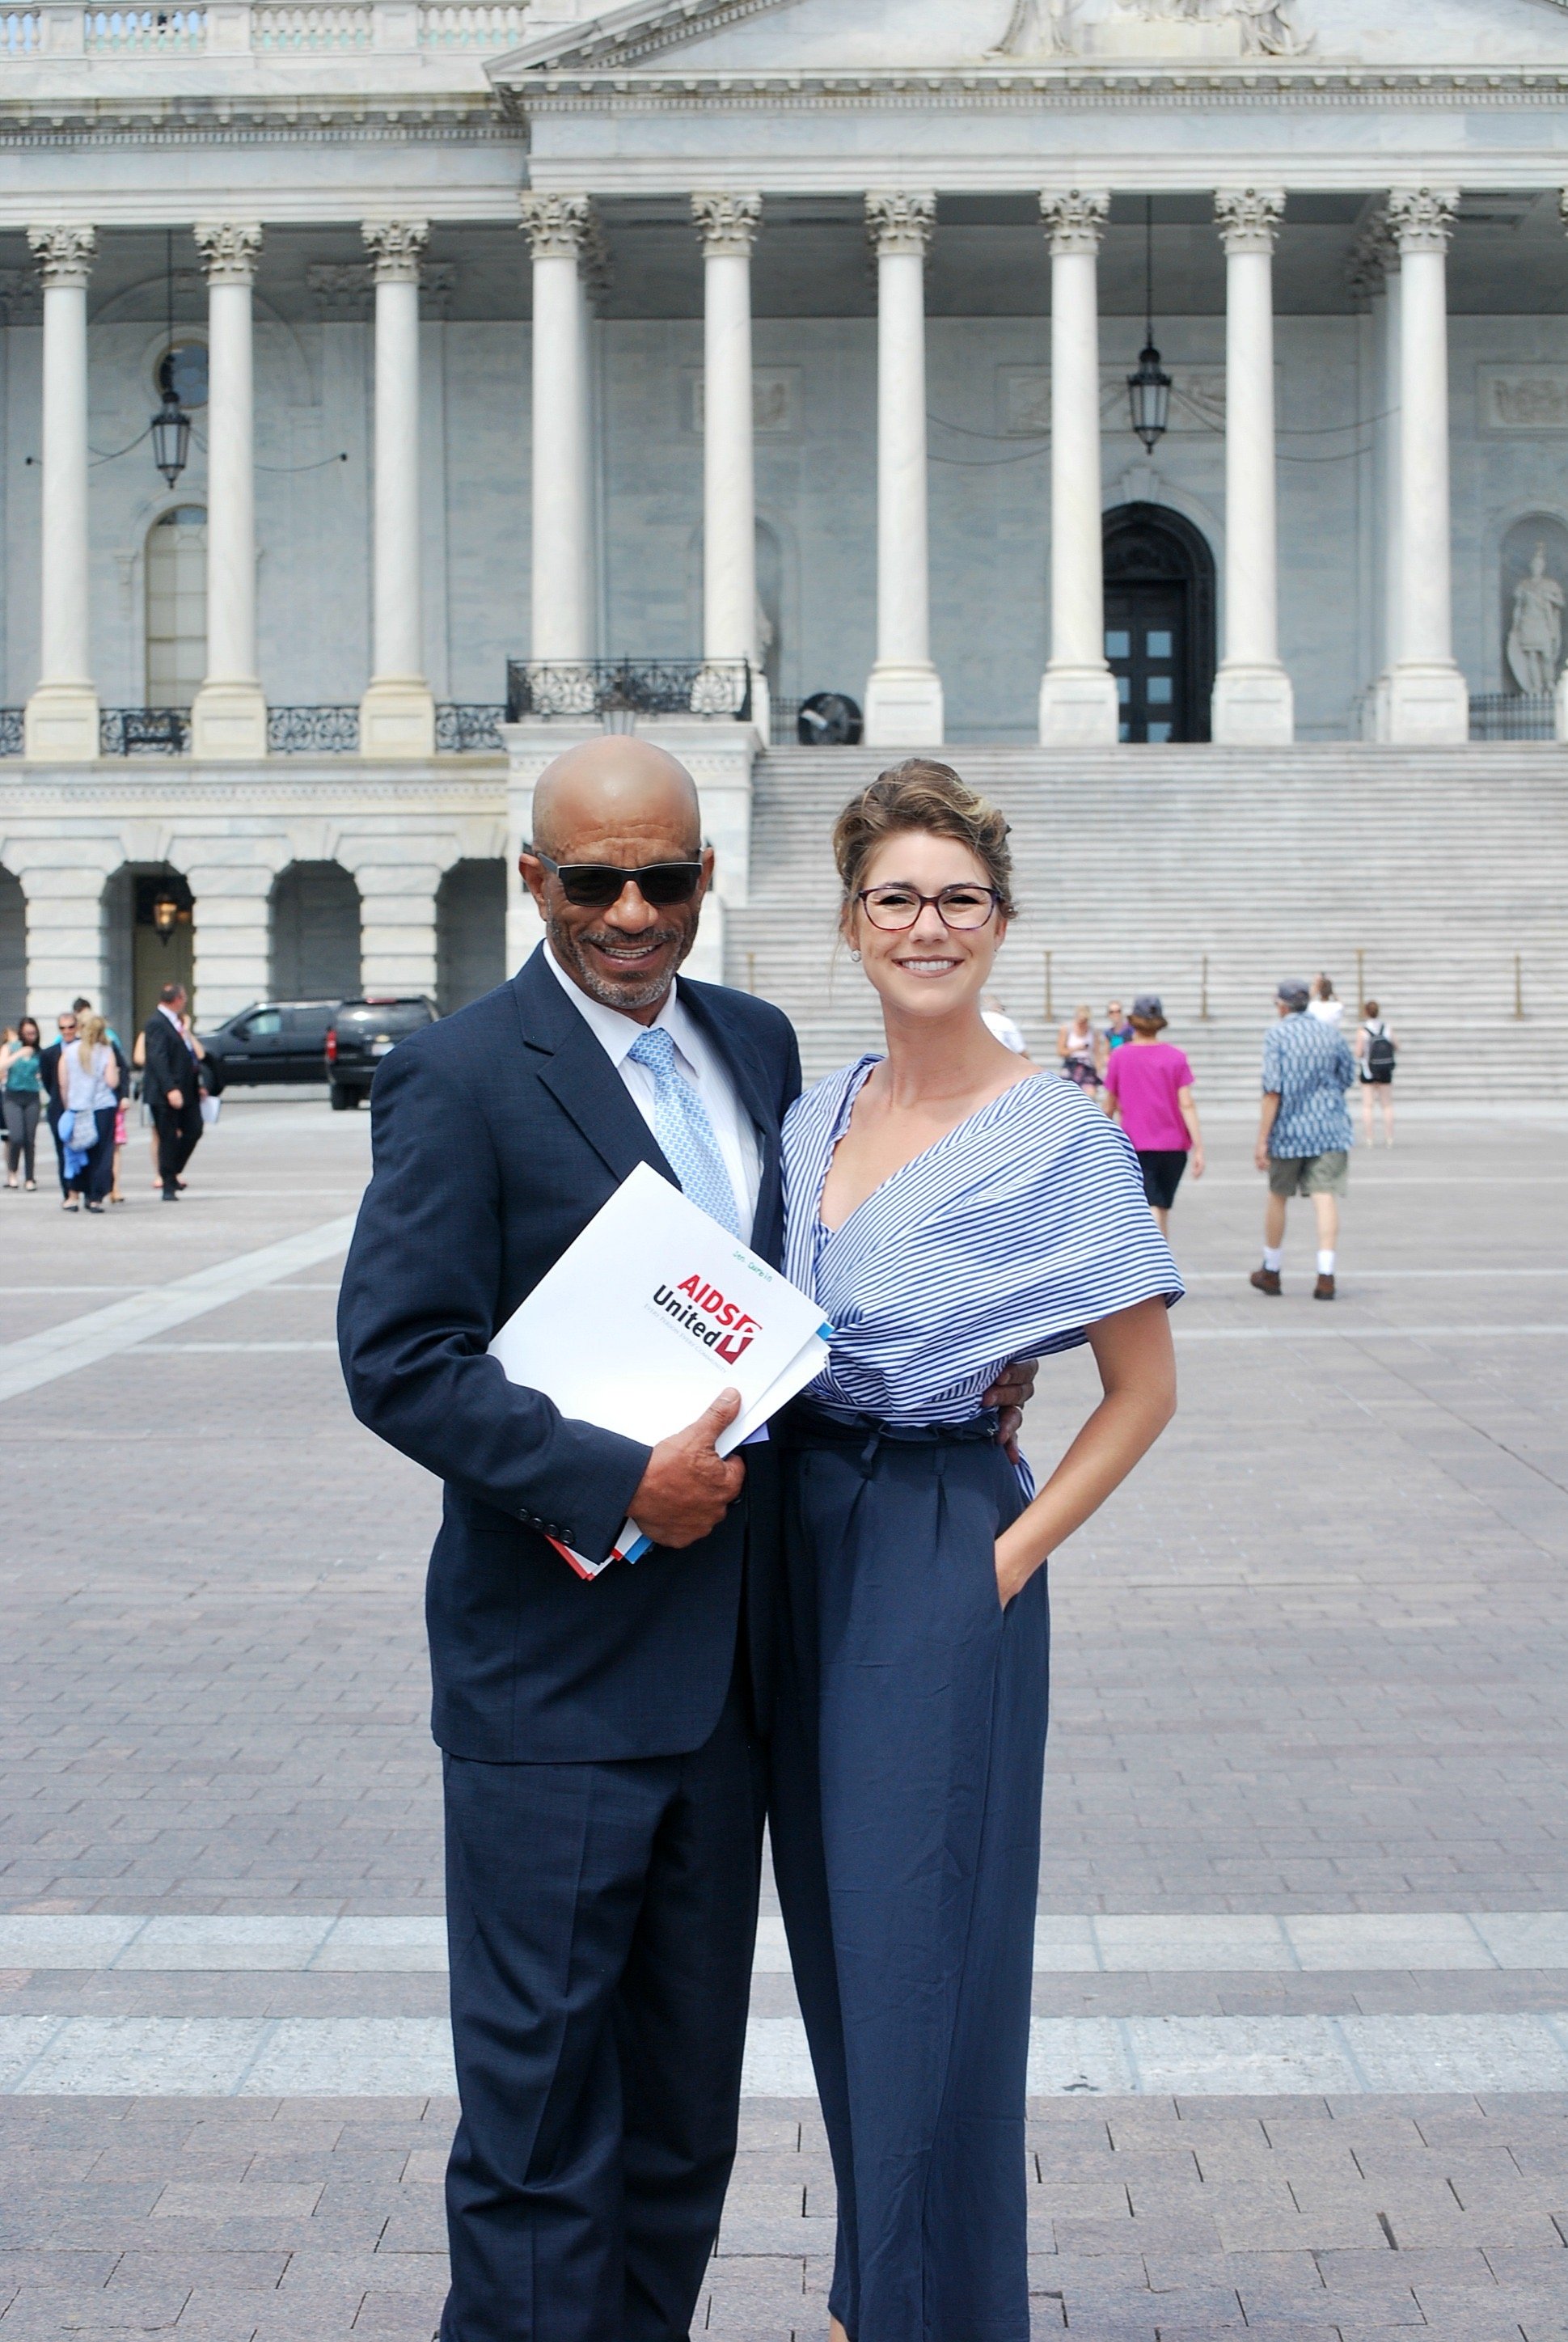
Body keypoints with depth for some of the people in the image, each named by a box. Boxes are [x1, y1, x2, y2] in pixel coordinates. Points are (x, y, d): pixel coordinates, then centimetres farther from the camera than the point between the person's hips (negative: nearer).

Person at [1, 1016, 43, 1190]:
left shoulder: (39, 1052, 5)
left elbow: (43, 1074, 13)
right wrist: (18, 1054, -18)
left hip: (32, 1097, 1)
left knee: (30, 1139, -2)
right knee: (17, 1137, -15)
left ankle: (30, 1179, 6)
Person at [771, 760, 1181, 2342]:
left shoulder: (1057, 1138, -11)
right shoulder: (814, 1113, 7)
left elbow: (1142, 1393, -7)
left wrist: (1012, 1558, -12)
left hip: (940, 1569, -6)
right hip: (795, 1546, 6)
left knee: (927, 1967, 0)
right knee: (838, 1954, 16)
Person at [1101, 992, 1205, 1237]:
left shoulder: (1120, 1058, -3)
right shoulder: (1176, 1057, -1)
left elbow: (1110, 1107, 6)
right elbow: (1187, 1105, -8)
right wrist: (1198, 1148, -7)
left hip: (1136, 1146, -2)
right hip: (1174, 1146, 2)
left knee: (1151, 1211, -7)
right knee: (1163, 1210, 16)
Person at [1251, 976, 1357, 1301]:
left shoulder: (1276, 1037, -8)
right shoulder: (1331, 1033, 4)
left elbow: (1273, 1091, -14)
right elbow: (1348, 1079, 13)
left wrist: (1262, 1138, -12)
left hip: (1290, 1129, -2)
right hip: (1330, 1128, 2)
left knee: (1278, 1196, 14)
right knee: (1325, 1196, -3)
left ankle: (1271, 1272, 26)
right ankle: (1325, 1276, -14)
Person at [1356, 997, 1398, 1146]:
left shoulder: (1362, 1029, -11)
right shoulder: (1387, 1027, -1)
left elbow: (1359, 1053, -13)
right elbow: (1397, 1047, 2)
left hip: (1368, 1070, -3)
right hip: (1385, 1070, 3)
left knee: (1367, 1105, 2)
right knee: (1387, 1105, 12)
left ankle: (1370, 1139, -3)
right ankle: (1389, 1138, 9)